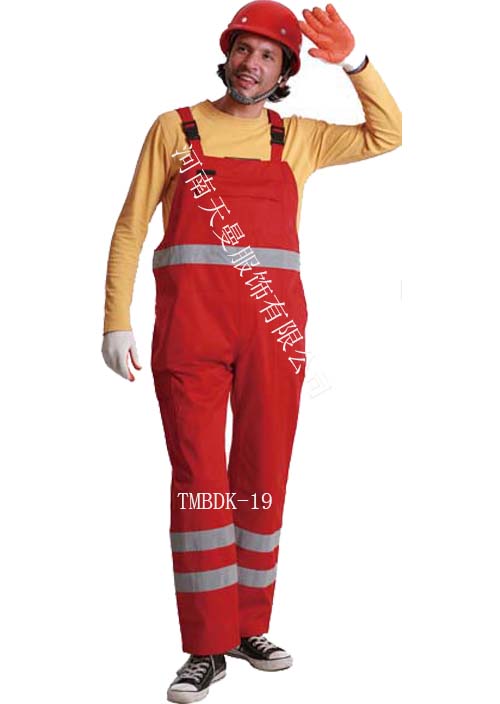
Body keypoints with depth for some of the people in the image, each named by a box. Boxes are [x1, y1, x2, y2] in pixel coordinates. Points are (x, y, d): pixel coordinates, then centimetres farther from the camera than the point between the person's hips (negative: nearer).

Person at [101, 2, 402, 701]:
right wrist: (116, 322, -1)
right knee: (198, 476, -4)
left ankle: (248, 627, 20)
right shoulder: (174, 128, 10)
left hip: (273, 317, 2)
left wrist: (354, 62, 2)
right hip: (189, 318, -2)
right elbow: (130, 228, 8)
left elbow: (386, 136, 14)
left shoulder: (297, 138, 16)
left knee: (263, 473, 5)